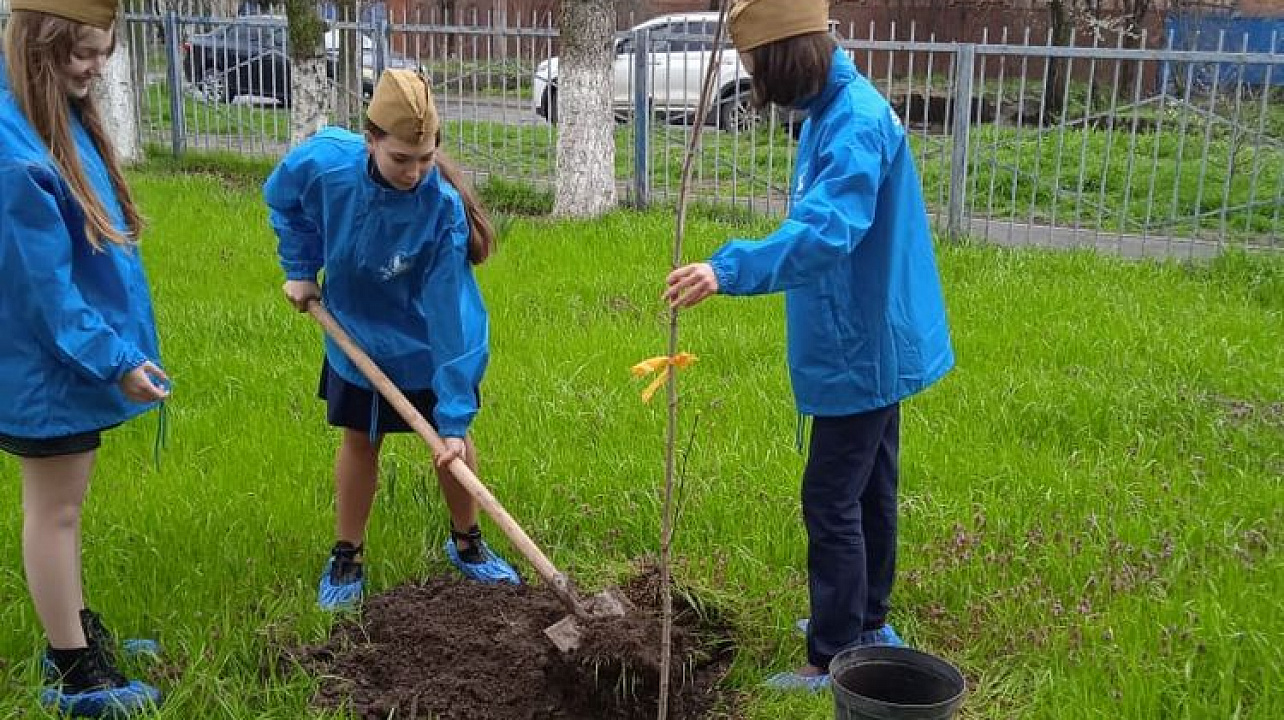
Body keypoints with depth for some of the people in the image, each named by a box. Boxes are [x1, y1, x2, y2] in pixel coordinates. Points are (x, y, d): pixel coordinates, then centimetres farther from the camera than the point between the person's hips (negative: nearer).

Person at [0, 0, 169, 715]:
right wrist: (113, 359, -19)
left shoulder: (61, 114, 5)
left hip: (77, 352, 9)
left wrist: (112, 347, 18)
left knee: (64, 499, 20)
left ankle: (74, 628, 35)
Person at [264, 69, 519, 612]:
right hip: (356, 338, 2)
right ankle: (346, 558, 29)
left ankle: (467, 544, 34)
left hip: (428, 346, -1)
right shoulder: (324, 162, -27)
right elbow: (283, 200, 1)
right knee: (359, 442, 12)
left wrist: (455, 417, -31)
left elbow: (452, 316, -31)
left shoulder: (443, 208, -33)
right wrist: (300, 270, -4)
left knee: (451, 440, 10)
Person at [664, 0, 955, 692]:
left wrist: (729, 269, -52)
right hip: (872, 341, 10)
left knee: (832, 503, -1)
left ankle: (833, 661, 12)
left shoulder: (856, 123, -24)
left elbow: (827, 232, -41)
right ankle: (866, 621, 38)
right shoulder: (832, 111, 8)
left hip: (863, 350, -10)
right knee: (867, 490, 21)